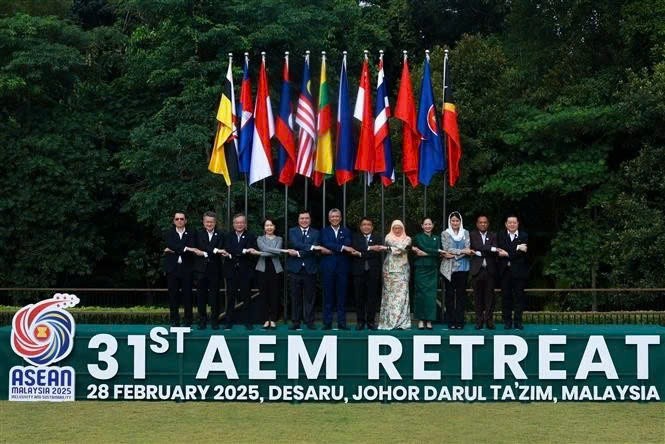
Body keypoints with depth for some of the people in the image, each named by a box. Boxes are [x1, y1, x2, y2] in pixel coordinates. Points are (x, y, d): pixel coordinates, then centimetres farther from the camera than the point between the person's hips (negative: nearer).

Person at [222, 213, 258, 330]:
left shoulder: (250, 237, 5)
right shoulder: (228, 236, 8)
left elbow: (252, 252, -8)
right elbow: (228, 250, -10)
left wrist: (233, 254, -15)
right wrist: (245, 251, -22)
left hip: (245, 272, -1)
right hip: (231, 271, 1)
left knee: (246, 297, 2)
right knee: (230, 297, 4)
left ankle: (247, 321, 8)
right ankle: (229, 321, 10)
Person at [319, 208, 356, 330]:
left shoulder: (346, 231, 12)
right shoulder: (324, 231, 9)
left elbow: (349, 246, -4)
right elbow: (326, 244, -10)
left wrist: (333, 250, -13)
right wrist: (343, 247, -17)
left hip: (343, 267, 1)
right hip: (328, 267, -1)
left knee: (342, 296, 2)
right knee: (328, 295, 0)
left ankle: (342, 322, 6)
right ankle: (327, 323, 4)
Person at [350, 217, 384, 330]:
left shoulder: (377, 238, 10)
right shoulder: (355, 237, 10)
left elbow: (377, 253, -5)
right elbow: (355, 249, -9)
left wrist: (361, 254, -12)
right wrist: (370, 248, -20)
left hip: (373, 271, 0)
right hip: (359, 271, 0)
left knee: (372, 297, 0)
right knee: (359, 297, 1)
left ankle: (371, 321, 7)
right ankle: (360, 321, 8)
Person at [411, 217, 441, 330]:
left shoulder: (436, 238, 13)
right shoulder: (418, 237, 4)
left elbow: (438, 253, -1)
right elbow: (423, 248, -12)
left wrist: (423, 253, -9)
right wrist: (435, 251, -12)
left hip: (432, 270, 3)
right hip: (421, 269, -3)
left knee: (431, 294, -1)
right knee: (421, 294, -3)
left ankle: (429, 320, 2)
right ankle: (421, 320, 2)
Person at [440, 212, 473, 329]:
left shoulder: (465, 233, 9)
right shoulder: (445, 234, 5)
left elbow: (467, 249, -1)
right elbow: (447, 249, -6)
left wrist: (453, 255, -12)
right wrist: (462, 251, -12)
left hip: (462, 268, 1)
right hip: (449, 268, -1)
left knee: (461, 294, 1)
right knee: (450, 294, 1)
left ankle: (460, 321, 5)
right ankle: (451, 322, 5)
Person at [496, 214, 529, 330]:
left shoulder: (524, 236, 4)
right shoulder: (500, 235, 7)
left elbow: (523, 253, -8)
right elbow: (501, 250, -9)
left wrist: (507, 254, -14)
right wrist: (517, 248, -16)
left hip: (519, 271, -1)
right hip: (505, 271, 1)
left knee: (519, 296, 1)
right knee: (506, 297, 3)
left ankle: (518, 321, 6)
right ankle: (507, 321, 9)